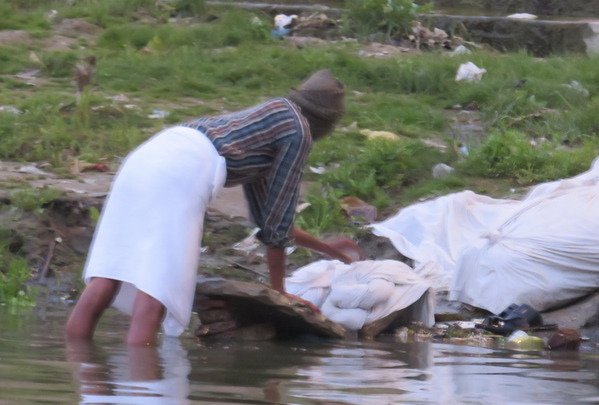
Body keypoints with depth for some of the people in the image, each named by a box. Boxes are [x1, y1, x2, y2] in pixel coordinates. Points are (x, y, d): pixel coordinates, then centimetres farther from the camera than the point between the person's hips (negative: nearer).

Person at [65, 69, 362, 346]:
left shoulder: (263, 119, 35)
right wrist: (278, 292, 22)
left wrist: (326, 248, 59)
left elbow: (267, 217, 45)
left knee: (106, 280, -2)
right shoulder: (298, 130, 12)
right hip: (184, 169, -8)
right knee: (157, 290, -15)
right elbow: (280, 214, 13)